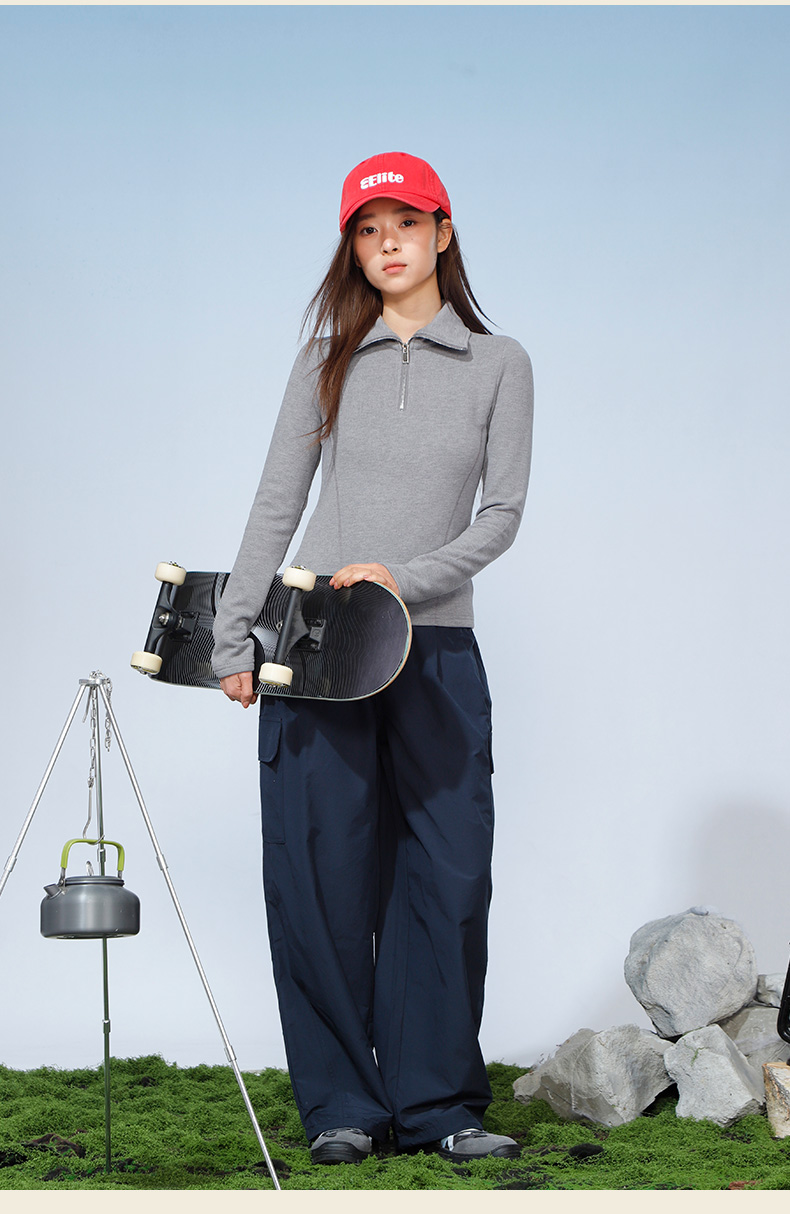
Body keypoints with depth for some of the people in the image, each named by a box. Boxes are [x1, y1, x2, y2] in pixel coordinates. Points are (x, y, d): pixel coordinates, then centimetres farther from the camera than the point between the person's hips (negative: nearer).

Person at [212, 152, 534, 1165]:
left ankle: (436, 1105, 9)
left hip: (437, 648, 0)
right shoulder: (330, 361, 8)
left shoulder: (499, 365, 6)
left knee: (450, 879, -2)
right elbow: (276, 503, 6)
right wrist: (233, 638, -2)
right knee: (322, 880, 0)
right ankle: (341, 1107, 9)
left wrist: (404, 578, -13)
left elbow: (501, 514, 1)